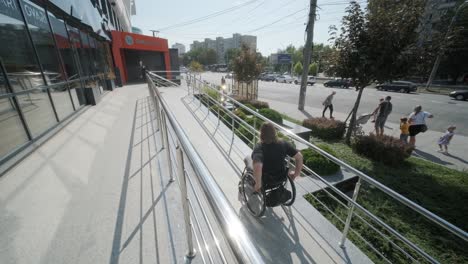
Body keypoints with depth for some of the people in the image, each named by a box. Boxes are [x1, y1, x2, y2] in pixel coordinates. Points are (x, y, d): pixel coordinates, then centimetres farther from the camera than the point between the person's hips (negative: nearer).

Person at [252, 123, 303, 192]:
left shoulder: (259, 148, -34)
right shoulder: (283, 144, -21)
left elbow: (257, 167, -50)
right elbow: (299, 156, -17)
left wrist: (258, 184, -33)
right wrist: (296, 173, -3)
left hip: (265, 179, -4)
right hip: (280, 177, 4)